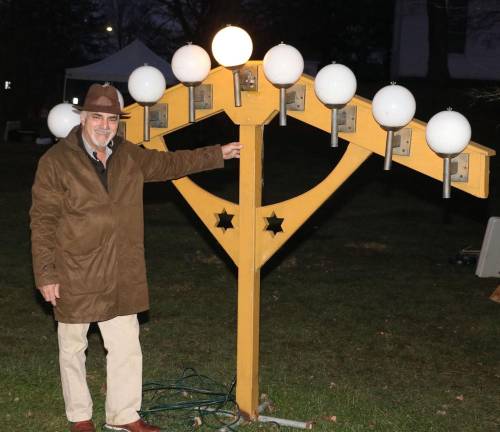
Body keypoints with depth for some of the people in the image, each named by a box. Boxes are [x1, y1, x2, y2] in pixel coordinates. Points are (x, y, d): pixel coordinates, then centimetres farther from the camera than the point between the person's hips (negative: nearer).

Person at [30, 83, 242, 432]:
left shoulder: (129, 156, 7)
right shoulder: (56, 161, -10)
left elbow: (168, 163, 22)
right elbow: (43, 221, -9)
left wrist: (218, 154, 20)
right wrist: (45, 275, -12)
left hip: (121, 277, 5)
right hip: (75, 278, -4)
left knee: (127, 348, 8)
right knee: (73, 348, 10)